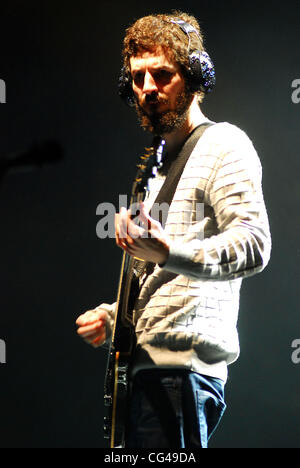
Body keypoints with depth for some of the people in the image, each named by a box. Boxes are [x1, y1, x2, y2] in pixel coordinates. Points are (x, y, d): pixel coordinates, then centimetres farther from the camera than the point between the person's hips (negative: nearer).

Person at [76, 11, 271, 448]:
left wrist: (169, 253, -33)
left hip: (180, 366, -9)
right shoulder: (162, 164, 25)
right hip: (145, 366, 9)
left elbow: (253, 245, -18)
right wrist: (111, 316, 16)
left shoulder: (223, 145, -3)